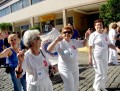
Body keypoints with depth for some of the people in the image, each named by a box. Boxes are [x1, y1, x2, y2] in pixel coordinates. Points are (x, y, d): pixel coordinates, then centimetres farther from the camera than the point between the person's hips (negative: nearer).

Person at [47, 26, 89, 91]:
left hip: (75, 67, 7)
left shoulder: (74, 41, 0)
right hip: (65, 69, -7)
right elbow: (49, 50, -29)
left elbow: (83, 44, 15)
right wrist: (56, 40, -40)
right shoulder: (60, 43, -19)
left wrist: (86, 37, -3)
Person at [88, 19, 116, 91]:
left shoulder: (105, 35, 8)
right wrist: (90, 58, -15)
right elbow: (90, 48, -12)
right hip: (97, 57, -6)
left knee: (105, 73, 15)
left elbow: (109, 44, 14)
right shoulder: (93, 35, -10)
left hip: (105, 57, 6)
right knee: (99, 73, -1)